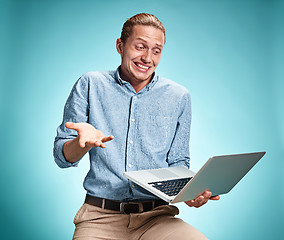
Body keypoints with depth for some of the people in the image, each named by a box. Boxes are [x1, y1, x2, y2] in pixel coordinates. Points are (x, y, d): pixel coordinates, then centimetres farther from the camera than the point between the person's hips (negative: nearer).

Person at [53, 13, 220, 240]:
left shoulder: (178, 97, 8)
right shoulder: (90, 85, 4)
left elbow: (177, 163, 13)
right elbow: (62, 157, 3)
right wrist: (84, 142, -20)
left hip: (156, 217, 2)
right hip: (100, 216, -1)